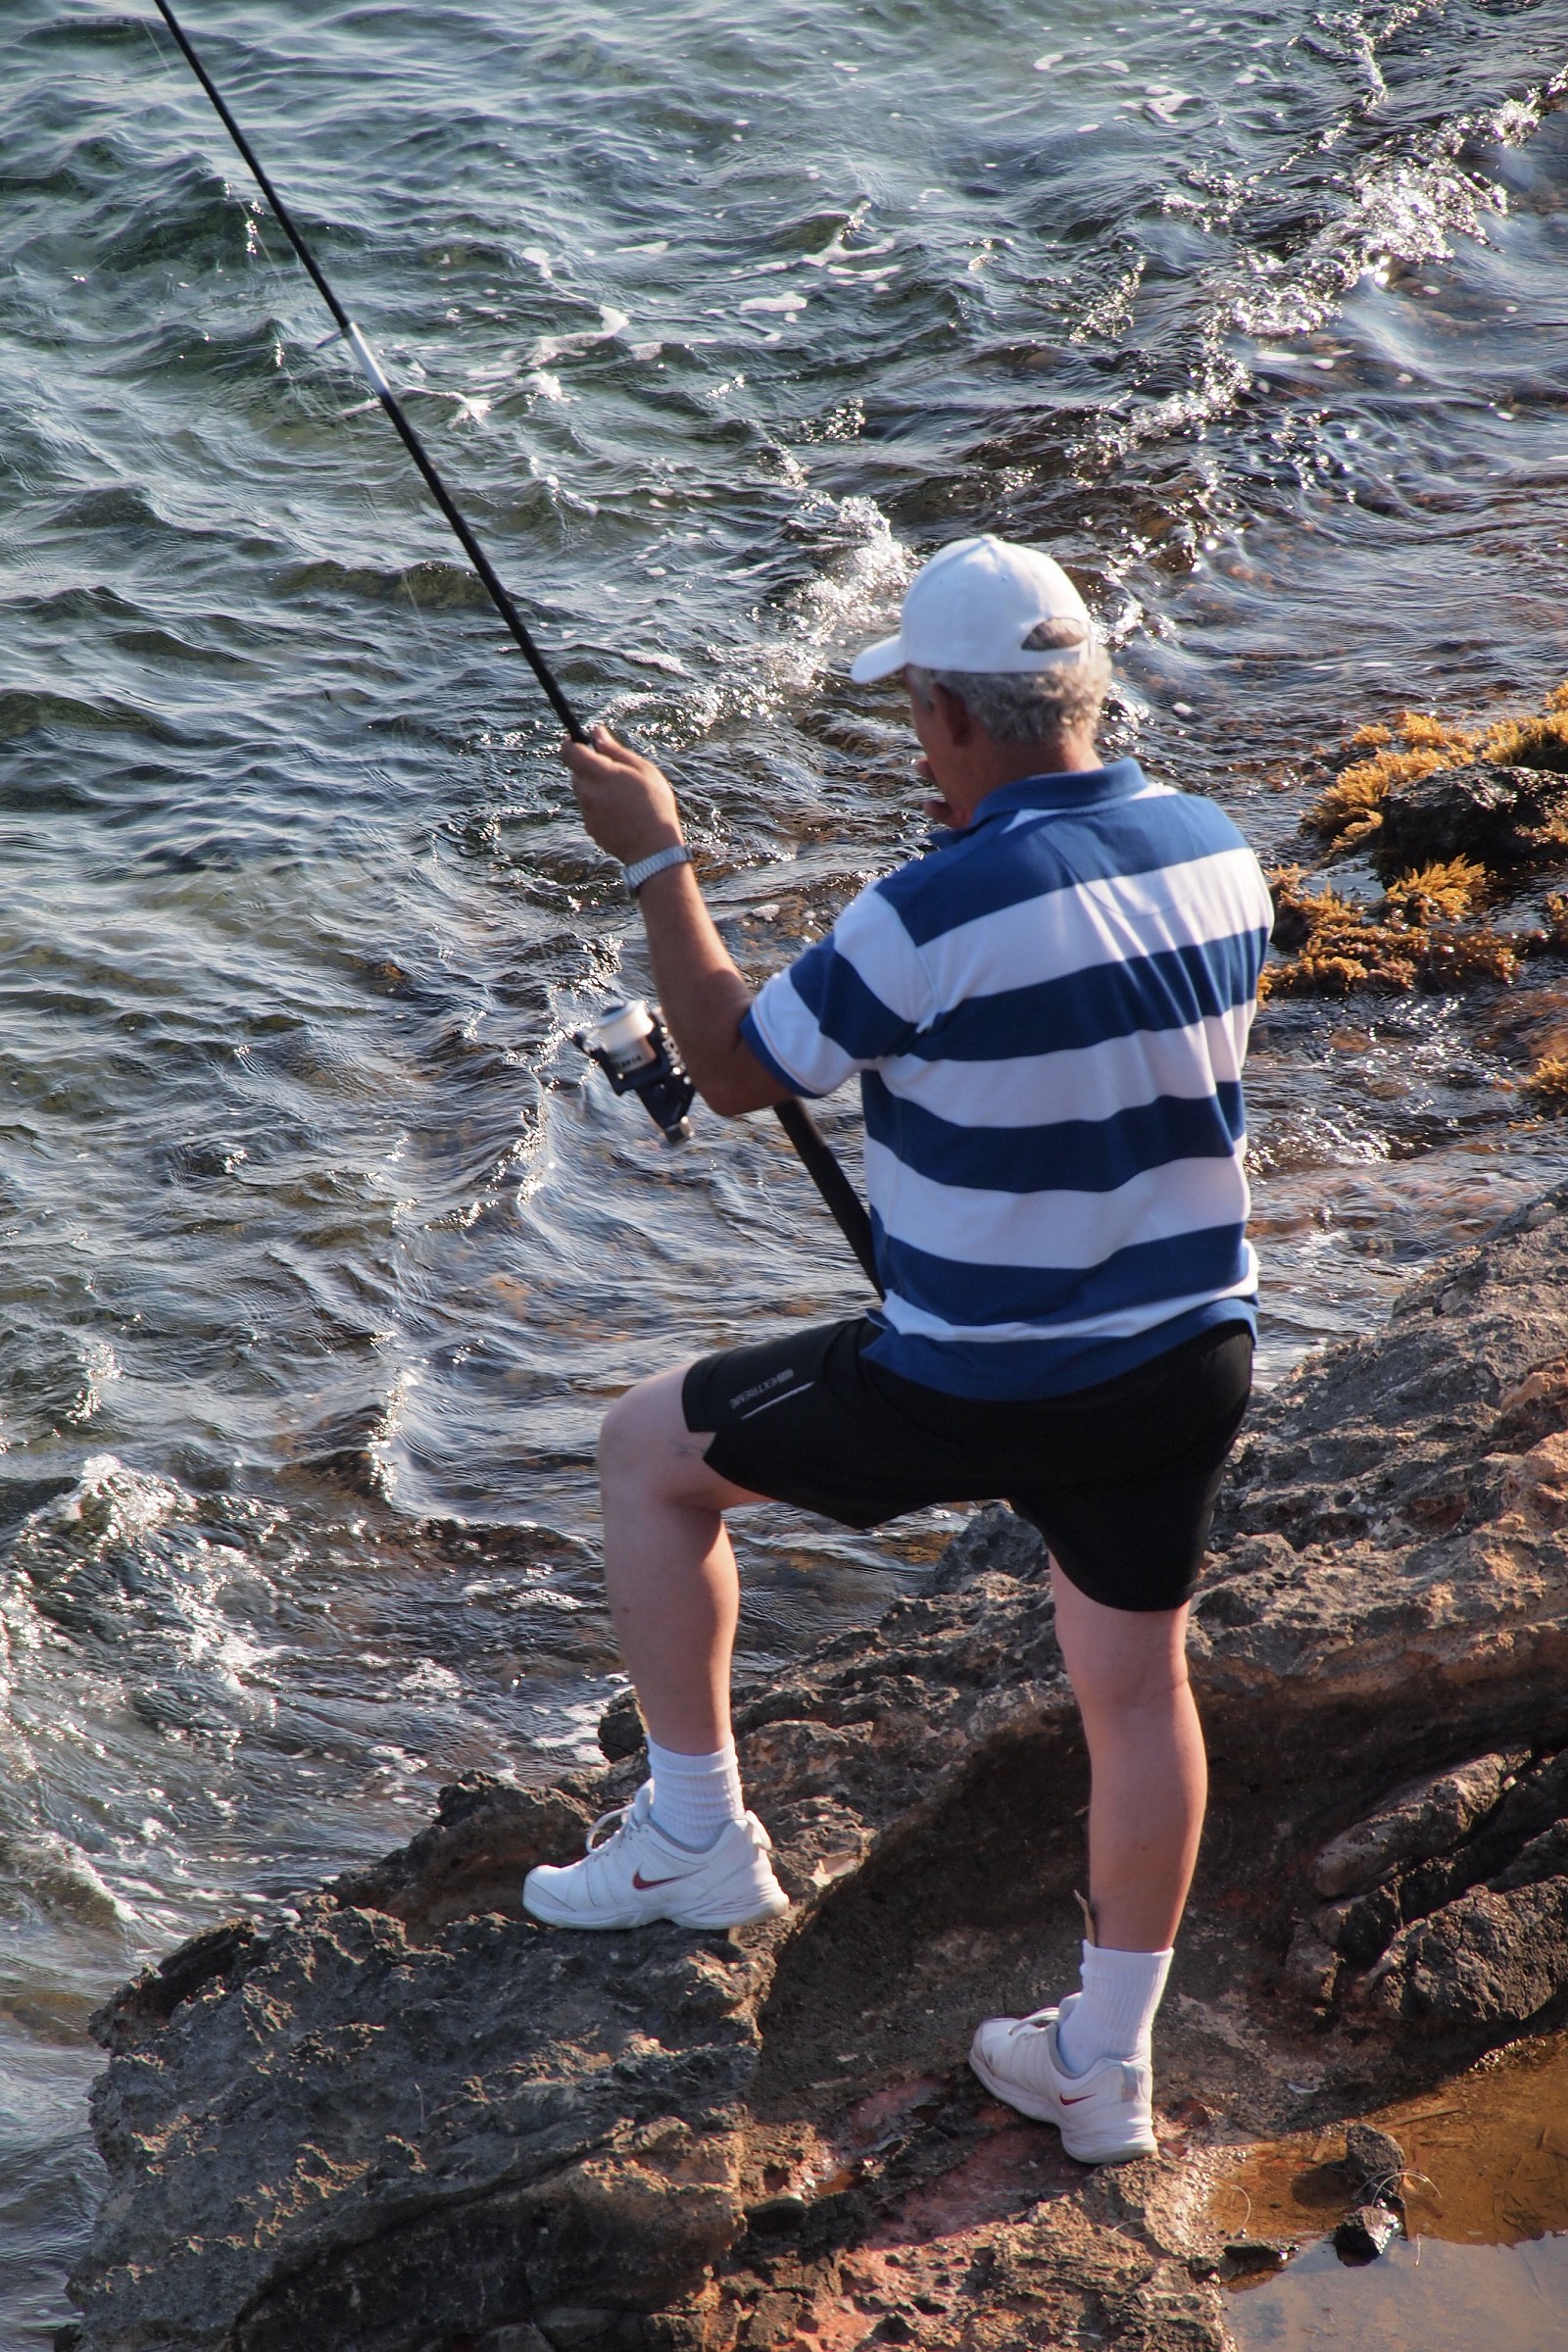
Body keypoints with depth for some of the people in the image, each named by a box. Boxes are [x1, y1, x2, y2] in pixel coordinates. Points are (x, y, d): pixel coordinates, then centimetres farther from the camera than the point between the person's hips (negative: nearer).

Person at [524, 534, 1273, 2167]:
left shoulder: (939, 913, -23)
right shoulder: (1216, 851, -3)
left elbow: (735, 1070, -10)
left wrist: (653, 859, -1)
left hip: (980, 1390, -6)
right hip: (1192, 1354, 6)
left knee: (648, 1451, 14)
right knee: (1138, 1690, 21)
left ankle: (695, 1835, 21)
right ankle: (1103, 2068, 30)